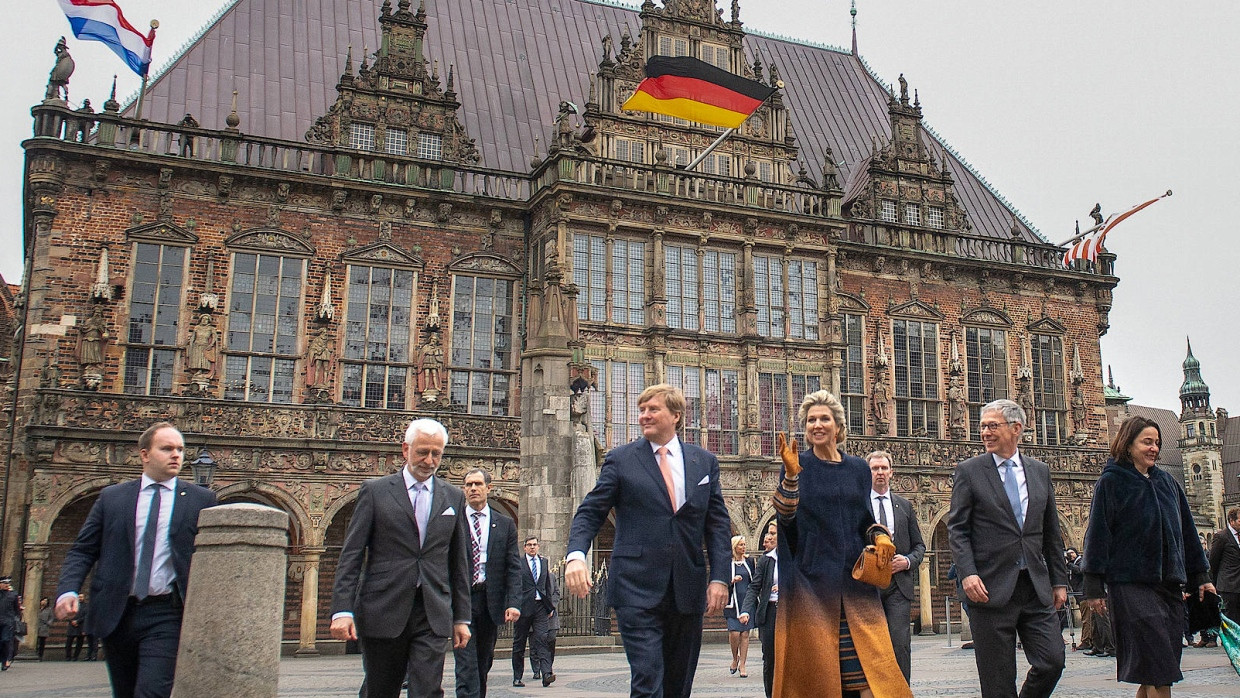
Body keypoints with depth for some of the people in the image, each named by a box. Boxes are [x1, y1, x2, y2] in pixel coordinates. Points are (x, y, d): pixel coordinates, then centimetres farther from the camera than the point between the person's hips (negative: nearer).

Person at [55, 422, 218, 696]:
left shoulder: (201, 500, 5)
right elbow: (82, 551, 8)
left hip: (166, 615, -3)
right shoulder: (111, 498, 10)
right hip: (116, 615, 3)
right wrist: (68, 590, -9)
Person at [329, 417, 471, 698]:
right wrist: (342, 610, -11)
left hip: (433, 616, 1)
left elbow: (459, 562, 13)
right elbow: (351, 556, -1)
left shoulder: (453, 498, 11)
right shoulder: (375, 491, 3)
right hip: (382, 612, -1)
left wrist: (462, 617, 9)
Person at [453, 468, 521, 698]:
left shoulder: (505, 525, 8)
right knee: (466, 665, -9)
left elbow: (514, 568, 3)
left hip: (491, 601, 2)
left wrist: (514, 603, -9)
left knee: (483, 664, 11)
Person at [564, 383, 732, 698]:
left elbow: (718, 522, 9)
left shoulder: (704, 462, 10)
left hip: (688, 590, 3)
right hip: (638, 589, -3)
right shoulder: (620, 459, 4)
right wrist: (576, 554, -19)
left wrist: (719, 577, -2)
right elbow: (590, 512, -1)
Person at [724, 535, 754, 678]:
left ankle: (742, 665, 7)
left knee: (745, 634, 1)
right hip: (733, 603, -3)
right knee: (734, 633, -12)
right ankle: (735, 659, 14)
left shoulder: (748, 562, 12)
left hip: (747, 601, 3)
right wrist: (732, 581, -17)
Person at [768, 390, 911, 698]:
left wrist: (880, 535, -5)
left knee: (869, 661, -4)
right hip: (811, 577, -3)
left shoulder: (858, 468, 11)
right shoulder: (797, 465, 1)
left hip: (854, 577, 3)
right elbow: (786, 516, -13)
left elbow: (866, 518, 16)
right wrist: (791, 473, -27)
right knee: (815, 662, -2)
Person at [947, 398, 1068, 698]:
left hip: (1036, 587, 4)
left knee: (1053, 660, -3)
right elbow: (956, 529, -3)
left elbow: (1051, 532, 16)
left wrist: (1059, 581, 13)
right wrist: (967, 573, -15)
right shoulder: (969, 471, 1)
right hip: (991, 588, -3)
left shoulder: (1040, 471, 12)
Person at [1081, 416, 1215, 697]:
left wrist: (1200, 576, 15)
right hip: (1130, 583, -6)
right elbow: (1098, 534, -7)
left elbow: (1187, 532, 19)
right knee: (1157, 666, -11)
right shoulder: (1110, 482, -3)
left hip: (1169, 583, 6)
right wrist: (1094, 586, -11)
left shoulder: (1167, 482, 14)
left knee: (1157, 669, 6)